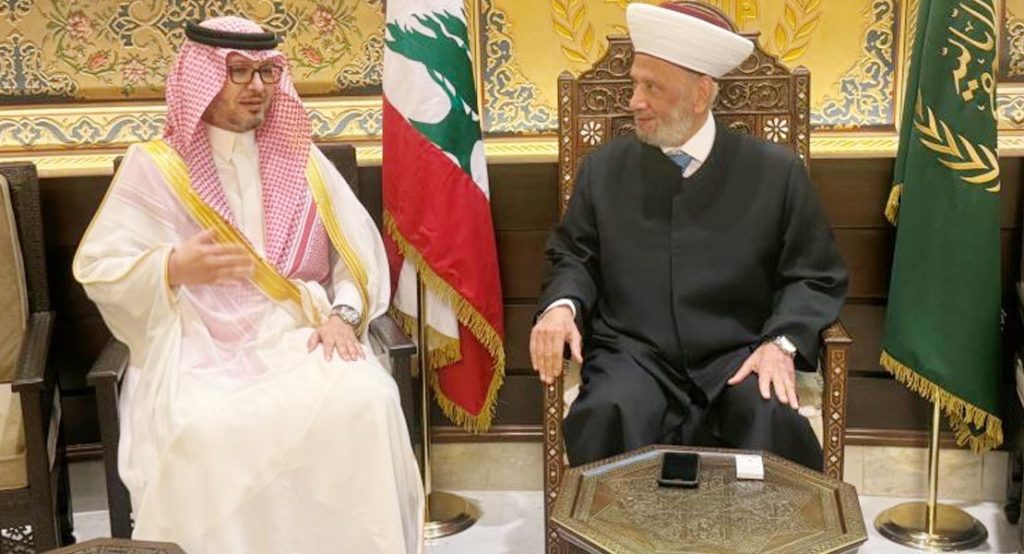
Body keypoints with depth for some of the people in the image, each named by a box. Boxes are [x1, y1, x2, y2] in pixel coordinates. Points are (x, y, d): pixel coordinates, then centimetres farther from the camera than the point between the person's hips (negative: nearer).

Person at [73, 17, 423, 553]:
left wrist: (343, 313, -11)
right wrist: (175, 268, -18)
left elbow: (361, 250, 9)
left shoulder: (301, 161, 14)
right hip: (197, 343, -2)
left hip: (301, 332, 2)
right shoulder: (154, 166, 6)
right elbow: (98, 268, 1)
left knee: (363, 400, -28)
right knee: (205, 430, -35)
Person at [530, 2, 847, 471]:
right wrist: (561, 305, -6)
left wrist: (782, 343, -10)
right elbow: (573, 256, 17)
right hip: (634, 358, 1)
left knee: (778, 423, -30)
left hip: (736, 361, 0)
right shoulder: (604, 168, 9)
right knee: (604, 421, -31)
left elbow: (816, 277, 8)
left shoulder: (776, 172, 4)